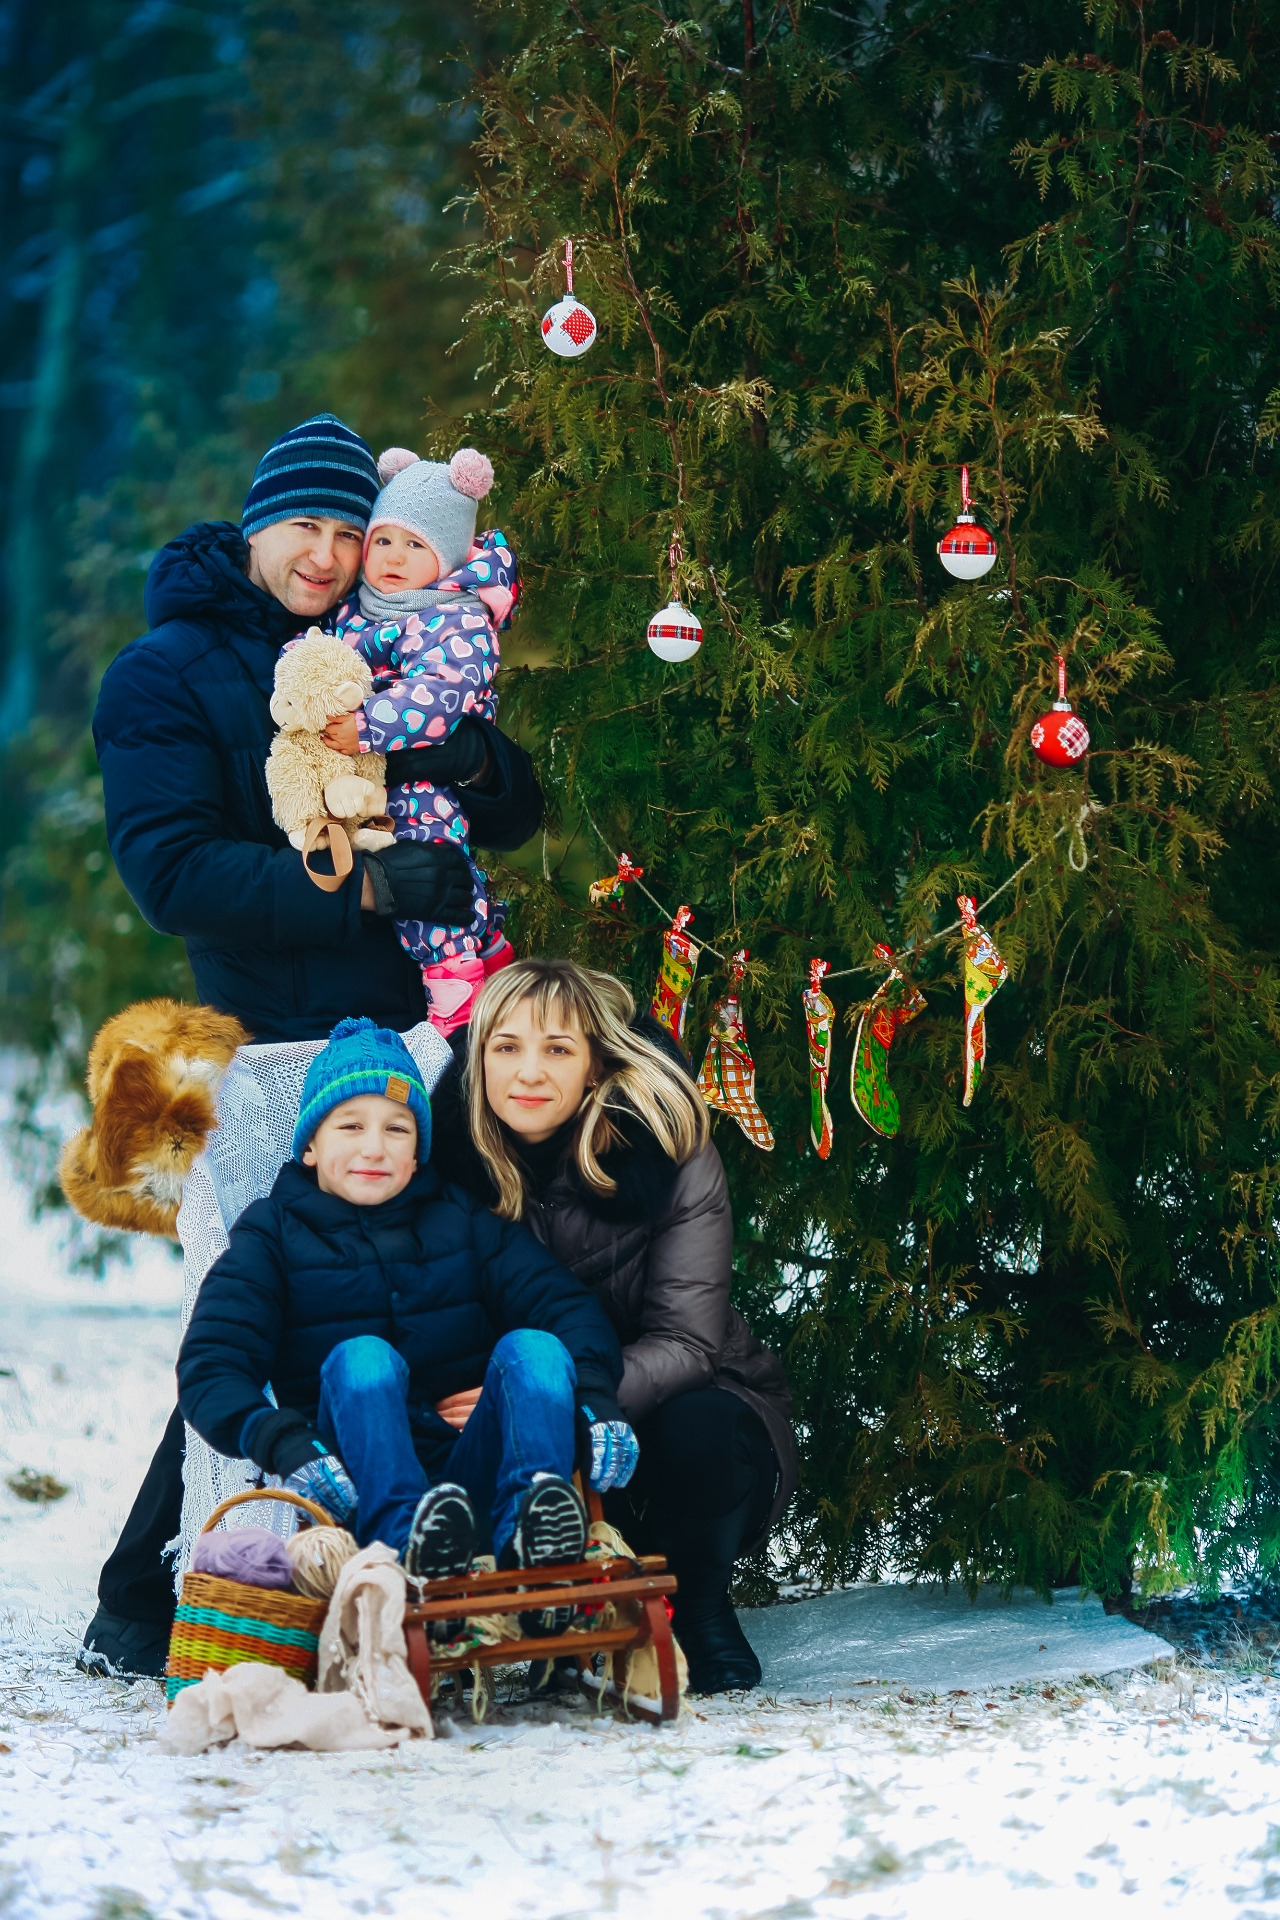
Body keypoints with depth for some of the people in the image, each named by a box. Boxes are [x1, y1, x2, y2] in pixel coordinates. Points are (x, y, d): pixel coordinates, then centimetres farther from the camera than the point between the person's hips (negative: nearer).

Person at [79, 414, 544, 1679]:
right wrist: (362, 886, -21)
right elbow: (172, 872, -12)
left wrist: (472, 759, -9)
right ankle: (136, 1607, 4)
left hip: (415, 1028, 6)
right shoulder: (165, 673, 0)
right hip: (279, 1042, -5)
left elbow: (516, 818, 16)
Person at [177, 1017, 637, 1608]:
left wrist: (595, 1396, -17)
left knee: (532, 1348, -22)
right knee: (360, 1358, -28)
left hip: (473, 1475, 2)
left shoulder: (464, 1220, 20)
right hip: (360, 1487, -2)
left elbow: (561, 1301, 6)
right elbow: (209, 1370, -3)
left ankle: (527, 1534, -46)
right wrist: (283, 1443, -24)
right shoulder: (273, 1238, 12)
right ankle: (404, 1538, -54)